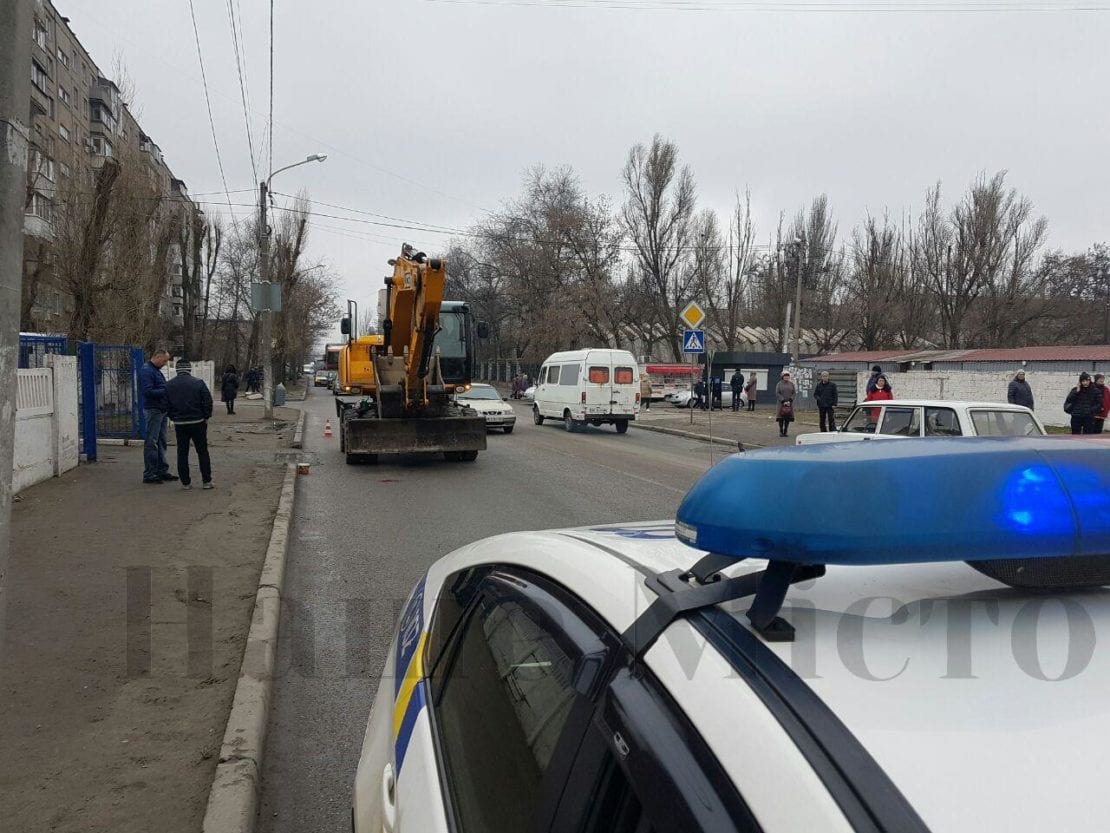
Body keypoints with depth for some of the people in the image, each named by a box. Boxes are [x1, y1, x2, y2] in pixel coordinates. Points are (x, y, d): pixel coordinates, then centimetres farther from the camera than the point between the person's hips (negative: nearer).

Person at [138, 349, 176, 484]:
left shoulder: (156, 370, 17)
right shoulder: (146, 371, -14)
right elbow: (148, 391, -24)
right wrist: (166, 391, -22)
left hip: (161, 410, 10)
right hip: (153, 410, -10)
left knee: (161, 442, 13)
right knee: (151, 443, -6)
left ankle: (162, 471, 20)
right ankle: (149, 474, -1)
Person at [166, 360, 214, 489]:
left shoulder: (169, 385, 3)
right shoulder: (198, 383, -6)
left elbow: (167, 405, 6)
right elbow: (207, 402, -7)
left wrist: (174, 418, 17)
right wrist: (206, 417, 5)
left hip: (179, 424, 2)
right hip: (198, 422, -2)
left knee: (182, 453, 9)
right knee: (202, 452, 5)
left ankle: (186, 482, 8)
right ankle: (206, 481, 4)